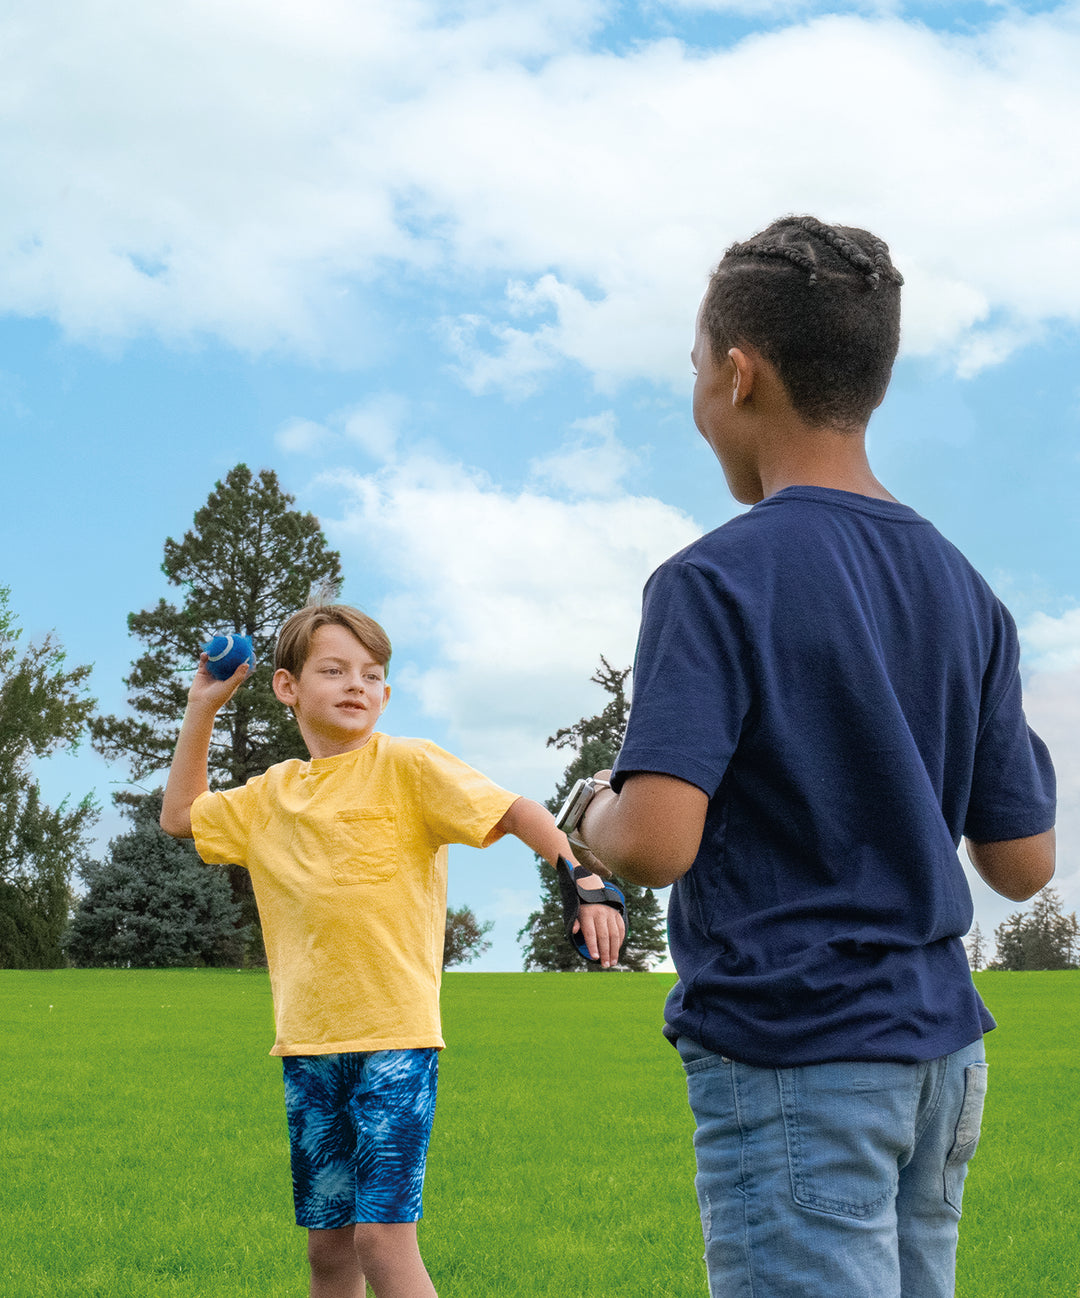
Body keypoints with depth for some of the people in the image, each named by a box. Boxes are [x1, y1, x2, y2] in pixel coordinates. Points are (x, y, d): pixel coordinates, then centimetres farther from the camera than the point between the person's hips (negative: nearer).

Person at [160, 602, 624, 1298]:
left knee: (383, 1237, -12)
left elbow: (518, 812, -11)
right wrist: (201, 709, 20)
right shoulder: (275, 791, 14)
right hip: (308, 1043, 5)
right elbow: (180, 814, 28)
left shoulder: (406, 765, -3)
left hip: (395, 1036, -5)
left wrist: (586, 882, -27)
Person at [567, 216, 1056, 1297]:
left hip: (792, 1061, -7)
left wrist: (593, 815, -1)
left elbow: (655, 841, -23)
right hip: (938, 1052, 7)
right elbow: (1022, 866, 7)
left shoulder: (715, 583, -13)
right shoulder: (963, 592, 6)